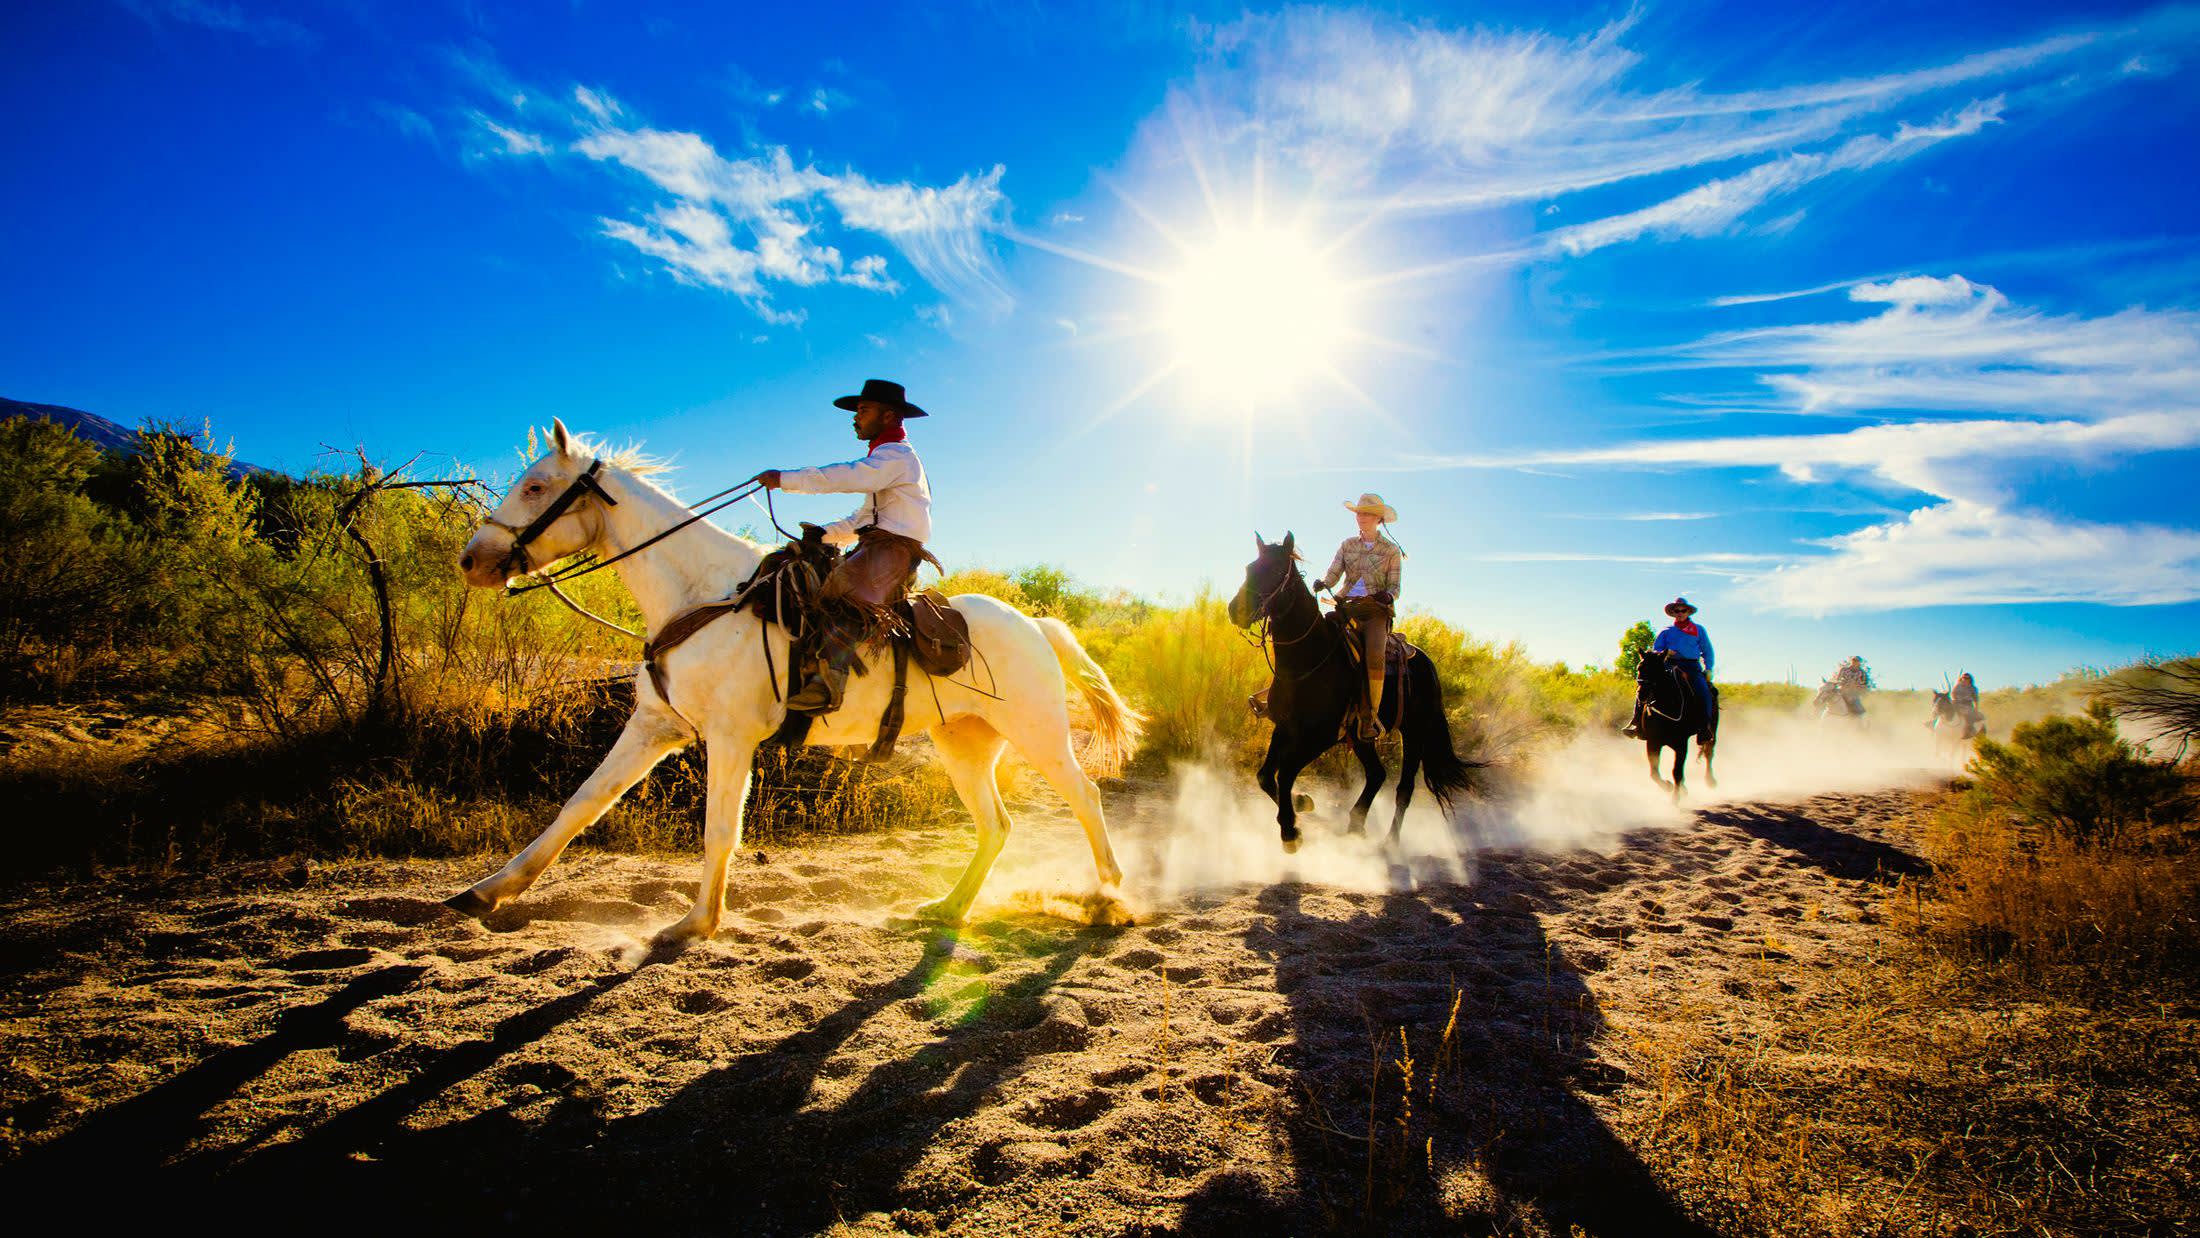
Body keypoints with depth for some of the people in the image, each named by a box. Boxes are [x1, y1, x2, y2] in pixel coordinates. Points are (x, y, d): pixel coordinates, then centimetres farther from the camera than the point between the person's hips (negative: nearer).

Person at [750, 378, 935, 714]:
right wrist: (825, 534, 18)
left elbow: (848, 476, -19)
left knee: (847, 586, -37)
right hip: (875, 546, 11)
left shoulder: (895, 454, -3)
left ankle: (829, 682, -54)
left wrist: (786, 479, -17)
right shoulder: (884, 459, 31)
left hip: (895, 548, -11)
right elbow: (862, 519, 33)